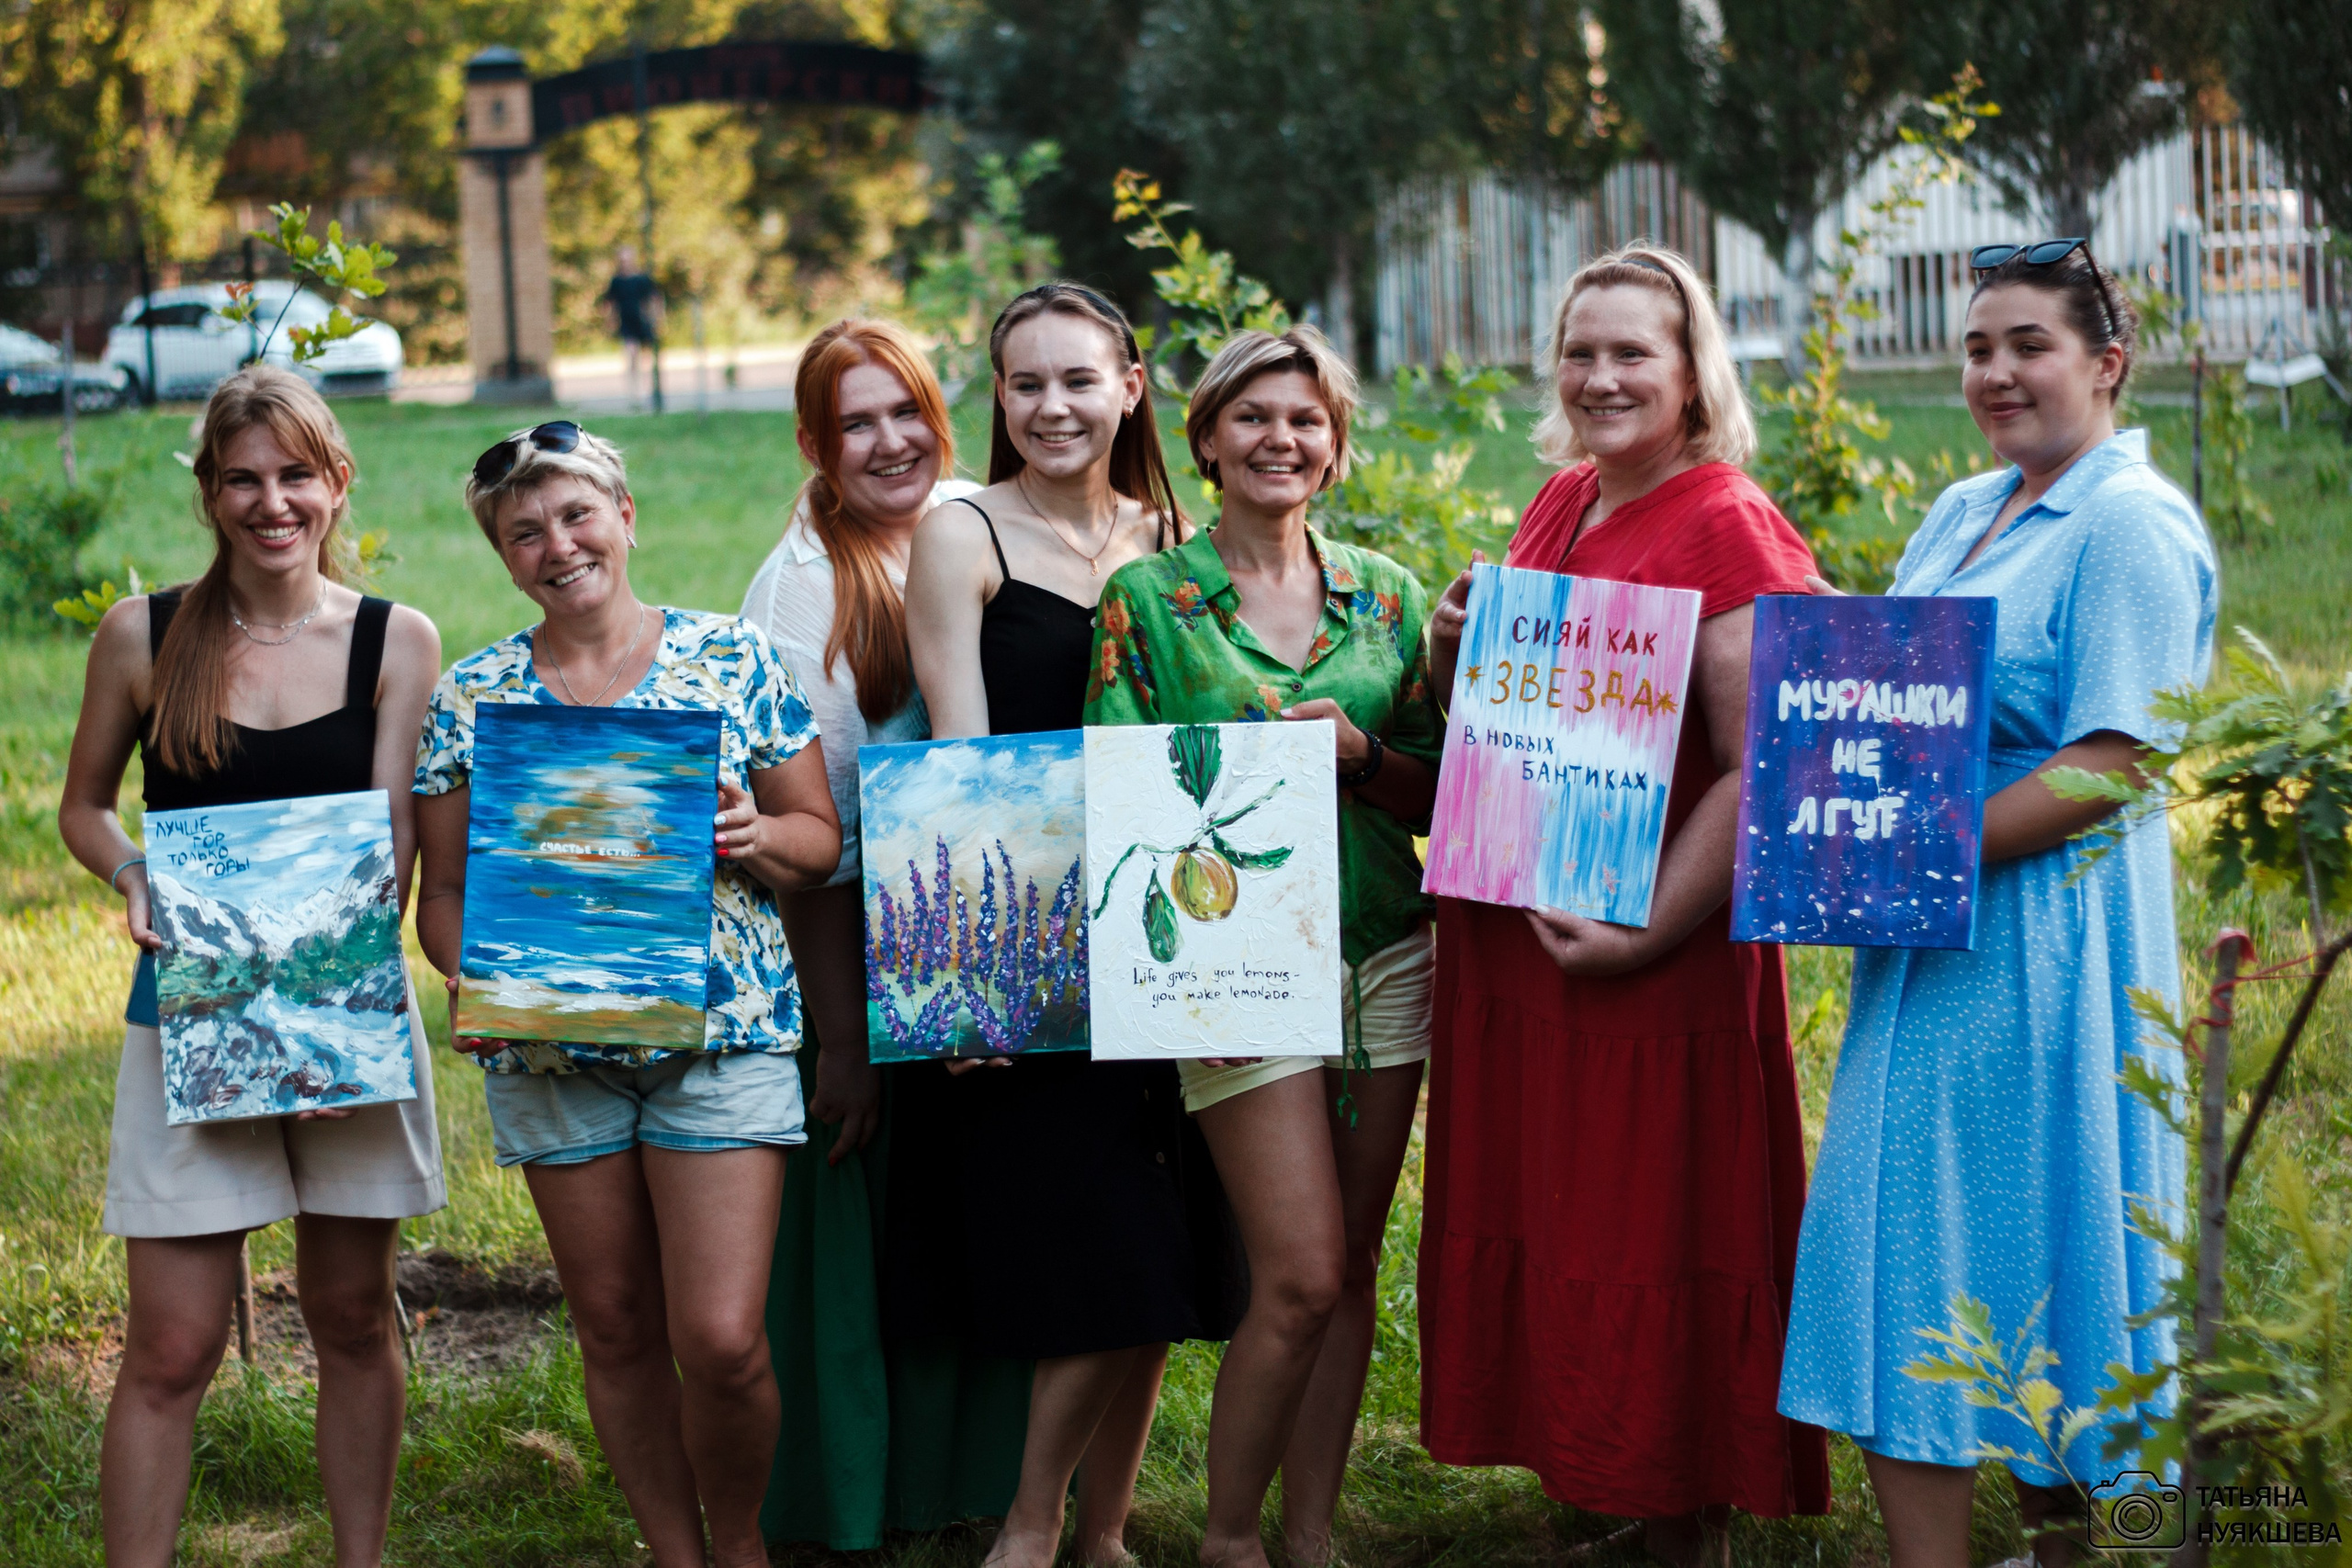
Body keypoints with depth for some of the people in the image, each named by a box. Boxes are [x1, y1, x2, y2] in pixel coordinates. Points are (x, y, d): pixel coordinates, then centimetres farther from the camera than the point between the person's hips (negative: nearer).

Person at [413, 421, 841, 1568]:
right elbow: (444, 890, 7)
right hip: (550, 1048, 2)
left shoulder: (734, 659, 1)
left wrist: (759, 837, -16)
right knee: (616, 1330, 10)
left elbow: (819, 840, 5)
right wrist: (470, 979, -12)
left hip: (725, 1036, -2)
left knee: (721, 1341, -8)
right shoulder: (470, 697, 5)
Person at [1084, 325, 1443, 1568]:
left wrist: (1355, 750, -10)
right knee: (1300, 1278, -10)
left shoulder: (1386, 594, 9)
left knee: (1349, 1271, 6)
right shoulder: (1147, 599, 0)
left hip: (1385, 953, 4)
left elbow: (1438, 789, 8)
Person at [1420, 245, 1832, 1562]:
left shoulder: (1728, 533, -13)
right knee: (1545, 1243, 14)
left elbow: (1759, 772, -19)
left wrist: (1647, 932, -23)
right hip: (1510, 939, 8)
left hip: (1650, 961, -8)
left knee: (1650, 1263, 0)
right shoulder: (1561, 505, 11)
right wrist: (1459, 654, 1)